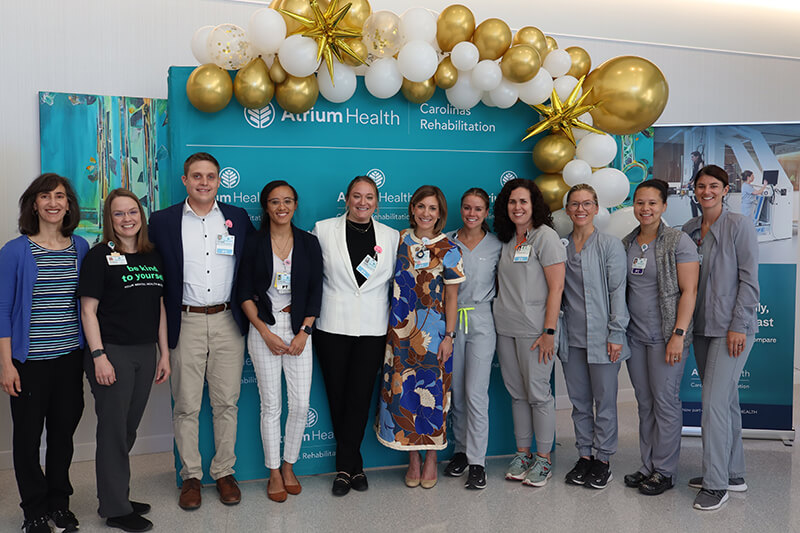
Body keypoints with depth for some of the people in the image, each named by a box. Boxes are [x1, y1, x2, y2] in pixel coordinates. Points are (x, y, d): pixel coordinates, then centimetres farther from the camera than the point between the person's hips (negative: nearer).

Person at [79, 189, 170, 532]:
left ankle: (119, 497, 28)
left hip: (145, 353, 5)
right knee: (113, 429, 2)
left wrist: (164, 353, 10)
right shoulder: (99, 256, -5)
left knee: (129, 428, 14)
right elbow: (88, 310, -8)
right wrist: (98, 356, -15)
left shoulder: (153, 256, 10)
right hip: (112, 352, -5)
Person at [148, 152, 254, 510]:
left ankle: (224, 472, 23)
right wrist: (163, 322, 0)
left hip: (228, 322, 1)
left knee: (226, 403, 8)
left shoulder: (238, 218, 7)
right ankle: (191, 476, 21)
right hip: (185, 323, -1)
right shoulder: (163, 221, 2)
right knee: (186, 406, 6)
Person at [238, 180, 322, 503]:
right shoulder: (254, 243, 0)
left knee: (301, 404, 1)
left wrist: (304, 332, -6)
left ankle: (289, 465, 23)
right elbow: (245, 293, -2)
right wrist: (266, 333, -10)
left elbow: (316, 291, 4)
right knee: (271, 404, 4)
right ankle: (274, 473, 19)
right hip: (263, 329, -1)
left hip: (299, 330, 2)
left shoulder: (309, 243, 4)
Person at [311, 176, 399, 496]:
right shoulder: (323, 230, 1)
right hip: (333, 327, -1)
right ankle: (354, 466, 22)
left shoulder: (391, 236, 6)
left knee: (360, 397, 1)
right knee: (338, 396, 5)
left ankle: (345, 467, 18)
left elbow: (396, 281, 13)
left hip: (373, 329, 1)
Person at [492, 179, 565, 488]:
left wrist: (549, 331, -16)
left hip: (534, 330, -6)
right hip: (505, 328, 7)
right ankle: (522, 453, 23)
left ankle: (543, 459, 13)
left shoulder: (545, 236, -8)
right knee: (517, 393, 12)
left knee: (538, 393, 0)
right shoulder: (507, 239, 13)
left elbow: (556, 286, -12)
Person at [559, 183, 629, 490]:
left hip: (602, 337, -4)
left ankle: (603, 459, 17)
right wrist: (554, 331, 9)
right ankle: (584, 455, 25)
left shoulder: (610, 245, -3)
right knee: (579, 401, 12)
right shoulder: (561, 246, 8)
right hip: (571, 337, 4)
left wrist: (616, 333, -11)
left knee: (605, 401, 4)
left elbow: (618, 292, -6)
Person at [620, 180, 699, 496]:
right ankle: (648, 466, 23)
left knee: (665, 401, 0)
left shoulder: (678, 241, -7)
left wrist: (679, 334, -17)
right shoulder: (626, 244, 10)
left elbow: (689, 291, -10)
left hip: (666, 336, -5)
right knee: (645, 402, 12)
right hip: (635, 336, 6)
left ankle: (664, 471, 13)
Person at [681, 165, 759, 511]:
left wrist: (738, 326, -15)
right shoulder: (689, 229, 10)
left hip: (731, 327, -6)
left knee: (715, 402, -10)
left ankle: (716, 485, -1)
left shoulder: (739, 226, -7)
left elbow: (749, 280, -10)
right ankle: (733, 474, 25)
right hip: (701, 326, 6)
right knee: (726, 401, 14)